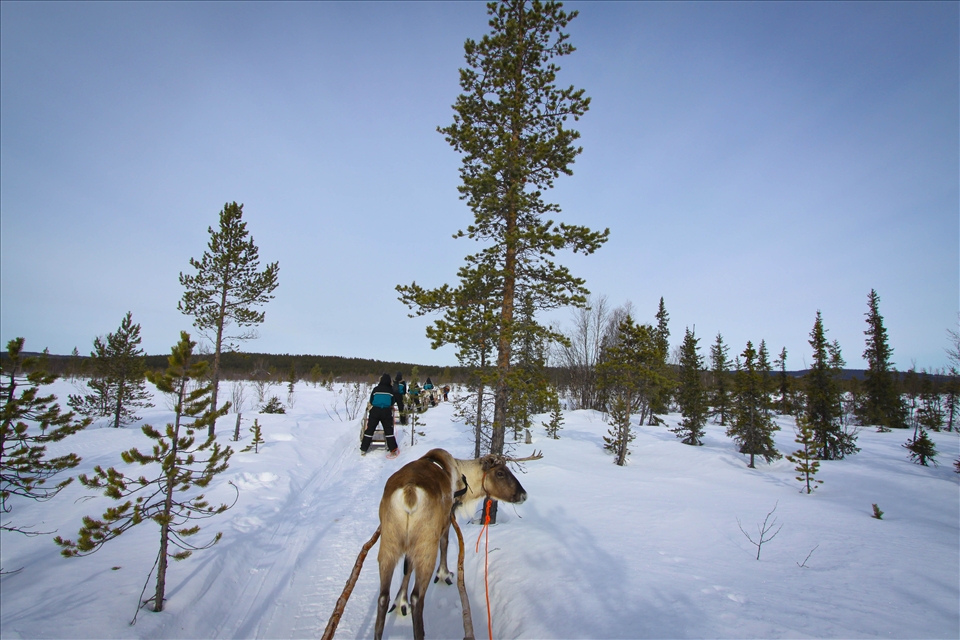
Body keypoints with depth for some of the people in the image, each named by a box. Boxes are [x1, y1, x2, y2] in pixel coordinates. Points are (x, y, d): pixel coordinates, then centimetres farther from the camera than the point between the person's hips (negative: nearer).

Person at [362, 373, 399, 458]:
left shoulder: (376, 389, 3)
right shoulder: (391, 390, 3)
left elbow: (371, 401, 9)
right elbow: (393, 402, 10)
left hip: (375, 410, 0)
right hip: (386, 411, 0)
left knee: (370, 429, 10)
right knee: (388, 430, 7)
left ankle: (363, 449, 15)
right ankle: (393, 450, 3)